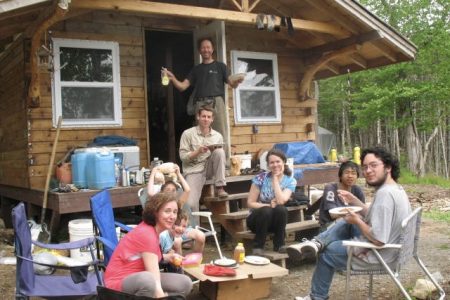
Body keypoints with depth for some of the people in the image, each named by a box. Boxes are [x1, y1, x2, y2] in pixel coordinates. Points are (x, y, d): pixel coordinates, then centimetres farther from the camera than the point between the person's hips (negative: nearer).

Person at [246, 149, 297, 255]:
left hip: (276, 220, 1)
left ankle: (279, 244, -14)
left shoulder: (290, 181, -7)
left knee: (281, 209, -32)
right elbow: (250, 203, -10)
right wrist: (269, 205, -22)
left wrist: (275, 178, -19)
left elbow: (281, 201, -25)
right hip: (258, 218, -1)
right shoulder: (260, 178, -11)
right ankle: (258, 246, -18)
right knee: (266, 211, -35)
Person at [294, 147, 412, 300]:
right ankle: (318, 242, 5)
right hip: (389, 247, 9)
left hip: (376, 254, -9)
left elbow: (378, 239, -31)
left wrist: (357, 221, -16)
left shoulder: (384, 194, -29)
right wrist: (354, 201, 8)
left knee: (327, 254, 11)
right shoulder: (396, 188, 2)